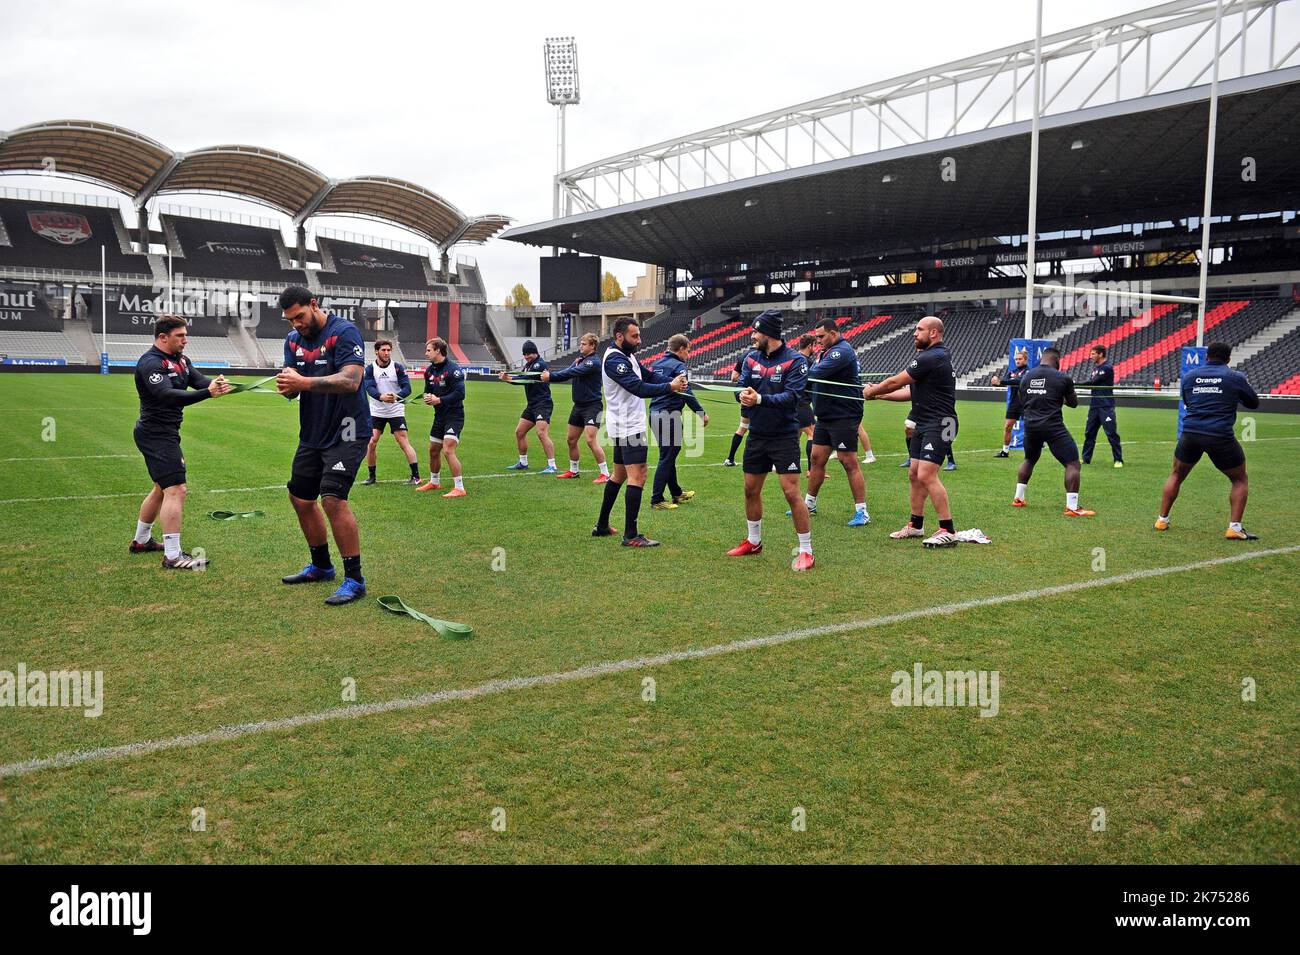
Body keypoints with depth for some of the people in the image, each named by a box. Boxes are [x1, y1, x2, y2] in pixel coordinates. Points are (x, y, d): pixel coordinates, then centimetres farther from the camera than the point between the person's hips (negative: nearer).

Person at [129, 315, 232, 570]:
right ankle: (173, 556, -15)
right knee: (176, 490, -16)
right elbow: (167, 394, -32)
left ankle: (141, 541, 39)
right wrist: (207, 393, -44)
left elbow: (199, 379, -4)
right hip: (156, 434, -10)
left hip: (166, 433, 10)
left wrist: (216, 384, -28)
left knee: (161, 489, 22)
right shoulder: (151, 363, -17)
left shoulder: (181, 360, 11)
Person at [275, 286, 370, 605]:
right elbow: (293, 386, 5)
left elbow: (351, 381, -25)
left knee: (332, 497, -20)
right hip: (312, 433, 9)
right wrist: (286, 385, -19)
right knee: (300, 498, 14)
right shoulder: (293, 340, 10)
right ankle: (321, 566, 32)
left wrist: (304, 382, -33)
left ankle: (354, 579, -11)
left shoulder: (344, 332, -13)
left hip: (346, 432, -8)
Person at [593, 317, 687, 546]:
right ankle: (631, 536, -12)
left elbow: (646, 377, 8)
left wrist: (672, 383, -7)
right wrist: (670, 387, -26)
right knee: (637, 478, -12)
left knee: (619, 475, 17)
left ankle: (602, 526, 26)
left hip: (625, 426, 11)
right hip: (629, 427, -11)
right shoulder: (614, 359, -18)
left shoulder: (628, 356, 14)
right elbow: (639, 388, -27)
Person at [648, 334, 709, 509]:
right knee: (666, 458, -2)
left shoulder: (656, 364, 13)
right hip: (669, 415, -9)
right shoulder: (678, 366, -11)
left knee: (669, 456, 18)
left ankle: (677, 493, 29)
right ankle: (657, 500, 0)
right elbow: (687, 393, -15)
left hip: (654, 414, 9)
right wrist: (701, 413, -10)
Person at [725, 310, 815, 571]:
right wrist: (742, 394, -27)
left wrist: (760, 398, -34)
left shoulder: (795, 360, -12)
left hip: (784, 436, -6)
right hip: (757, 435, 6)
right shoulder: (751, 358, 6)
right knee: (751, 490, 15)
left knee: (791, 492, -10)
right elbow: (741, 387, -3)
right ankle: (754, 542, 34)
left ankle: (806, 551, 1)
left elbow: (792, 397, -22)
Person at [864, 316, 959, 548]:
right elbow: (912, 392, 23)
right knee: (914, 474, 13)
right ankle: (916, 525, 23)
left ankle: (948, 531, -14)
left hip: (938, 424, -11)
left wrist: (872, 391, 7)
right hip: (923, 424, 11)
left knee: (926, 475, -17)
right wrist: (879, 394, 22)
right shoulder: (936, 356, 17)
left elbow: (895, 382, -11)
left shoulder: (931, 358, -16)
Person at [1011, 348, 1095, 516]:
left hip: (1030, 425, 6)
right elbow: (1074, 403, 8)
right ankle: (1072, 507, -6)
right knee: (1073, 463, 0)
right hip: (1053, 426, -6)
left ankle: (1018, 498, 28)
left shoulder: (1026, 376, 9)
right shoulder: (1062, 378, -5)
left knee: (1029, 460, 28)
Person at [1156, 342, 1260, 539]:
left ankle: (1162, 520, 23)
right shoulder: (1235, 377, 1)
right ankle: (1234, 528, 3)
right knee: (1240, 480, 15)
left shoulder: (1189, 376, 9)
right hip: (1220, 437, -3)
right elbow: (1253, 403, 14)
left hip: (1190, 434, 3)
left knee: (1176, 476, 23)